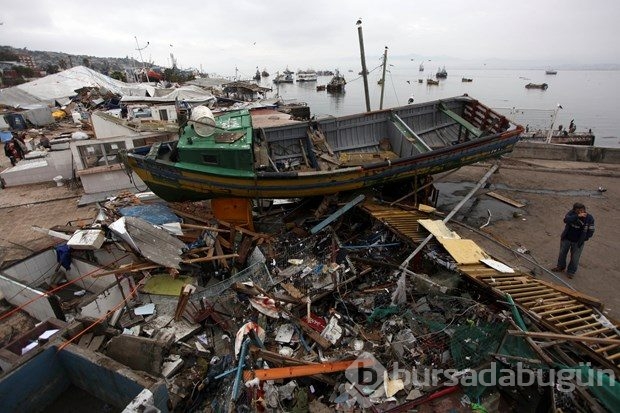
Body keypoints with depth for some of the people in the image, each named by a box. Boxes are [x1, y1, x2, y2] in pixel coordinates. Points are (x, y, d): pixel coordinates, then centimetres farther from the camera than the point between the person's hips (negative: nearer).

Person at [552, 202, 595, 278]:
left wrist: (582, 239, -10)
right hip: (566, 239, 2)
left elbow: (590, 232, -8)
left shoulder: (589, 218, -15)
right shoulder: (571, 213, -14)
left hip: (578, 242, -2)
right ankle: (561, 266, 45)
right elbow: (566, 220, -33)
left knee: (575, 258, 10)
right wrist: (578, 216, -43)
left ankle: (571, 272, 32)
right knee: (562, 253, 20)